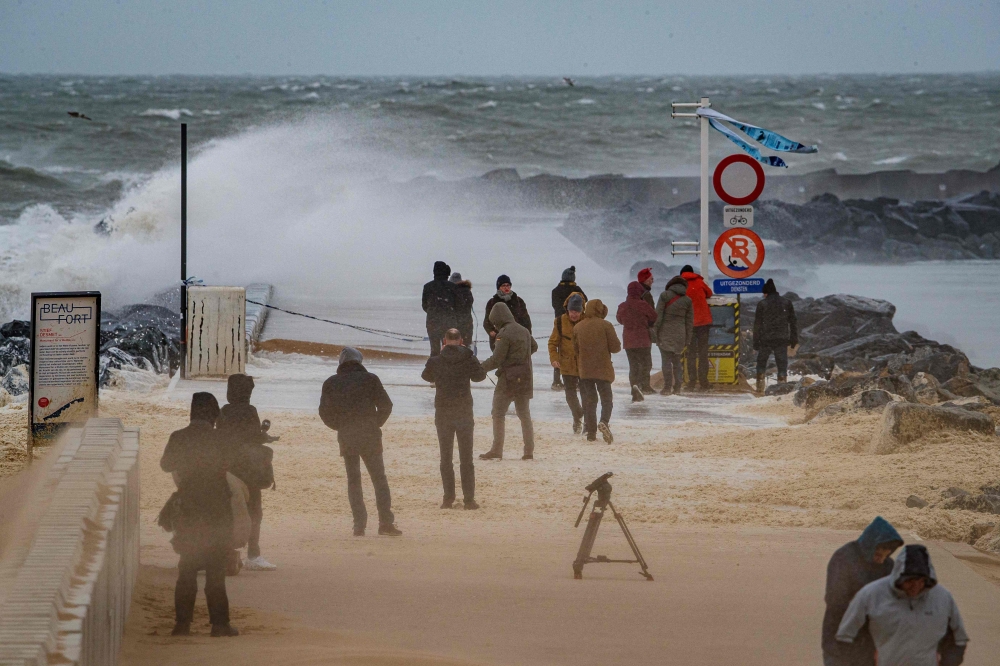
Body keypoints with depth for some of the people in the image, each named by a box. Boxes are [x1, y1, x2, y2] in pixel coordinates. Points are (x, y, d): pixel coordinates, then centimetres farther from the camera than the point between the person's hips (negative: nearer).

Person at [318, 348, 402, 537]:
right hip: (369, 435, -1)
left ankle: (359, 524, -1)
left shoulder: (331, 383, 7)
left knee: (353, 480, 7)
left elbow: (324, 412, 5)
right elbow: (386, 405, -1)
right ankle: (386, 522, -6)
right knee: (379, 478, 3)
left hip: (346, 436, 1)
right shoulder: (370, 379, 2)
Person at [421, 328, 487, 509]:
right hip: (464, 412, 0)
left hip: (443, 413, 0)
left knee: (446, 458, 9)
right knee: (466, 458, 5)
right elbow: (480, 376, 10)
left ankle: (448, 497, 5)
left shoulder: (435, 361, -6)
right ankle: (469, 498, 1)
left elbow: (426, 376, 14)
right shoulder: (469, 359, -7)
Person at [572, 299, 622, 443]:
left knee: (589, 400, 11)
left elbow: (575, 349, 10)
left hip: (584, 370, 3)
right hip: (603, 369, -3)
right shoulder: (605, 326, -10)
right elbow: (615, 347, -9)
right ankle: (604, 422, -24)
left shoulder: (578, 327, 2)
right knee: (607, 399, 4)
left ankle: (591, 432, 7)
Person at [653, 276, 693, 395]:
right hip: (680, 334, 3)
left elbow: (658, 315, -7)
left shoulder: (665, 296, -2)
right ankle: (677, 387, 10)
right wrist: (687, 340, 14)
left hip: (665, 332, -3)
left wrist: (655, 332, -4)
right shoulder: (687, 300, 7)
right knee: (677, 361, 13)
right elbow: (689, 321, 9)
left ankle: (667, 387, -7)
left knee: (666, 360, -2)